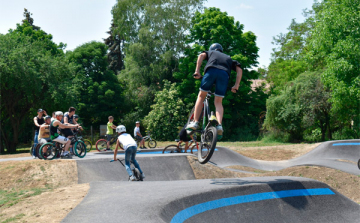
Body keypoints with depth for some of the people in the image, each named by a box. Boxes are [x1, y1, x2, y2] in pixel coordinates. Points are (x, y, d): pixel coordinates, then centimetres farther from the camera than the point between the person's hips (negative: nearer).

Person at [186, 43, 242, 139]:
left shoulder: (211, 52, 35)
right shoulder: (228, 58, 41)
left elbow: (201, 55, 11)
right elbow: (239, 70, 24)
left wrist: (197, 71, 1)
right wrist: (236, 86, 17)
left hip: (211, 71, -2)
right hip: (224, 74, 2)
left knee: (201, 96, 12)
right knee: (218, 102, 9)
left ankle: (195, 122, 3)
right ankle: (219, 125, -14)